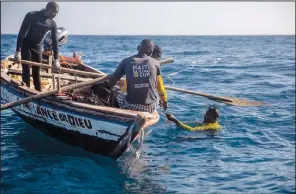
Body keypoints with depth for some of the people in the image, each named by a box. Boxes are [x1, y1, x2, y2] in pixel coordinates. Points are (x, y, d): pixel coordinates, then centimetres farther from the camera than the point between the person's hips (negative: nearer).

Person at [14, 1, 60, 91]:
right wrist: (18, 51, -34)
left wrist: (56, 59, -15)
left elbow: (54, 41, -7)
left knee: (36, 72, 7)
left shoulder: (52, 23, -9)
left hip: (37, 46, 4)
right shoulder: (31, 16, -22)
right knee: (26, 71, -6)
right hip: (25, 46, -4)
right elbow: (21, 33, -26)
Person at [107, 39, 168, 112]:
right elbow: (160, 87, 11)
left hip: (131, 107, -1)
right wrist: (164, 101, 28)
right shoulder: (155, 63, 0)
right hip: (150, 108, 2)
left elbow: (111, 83, -2)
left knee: (115, 90, 25)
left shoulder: (126, 61, -4)